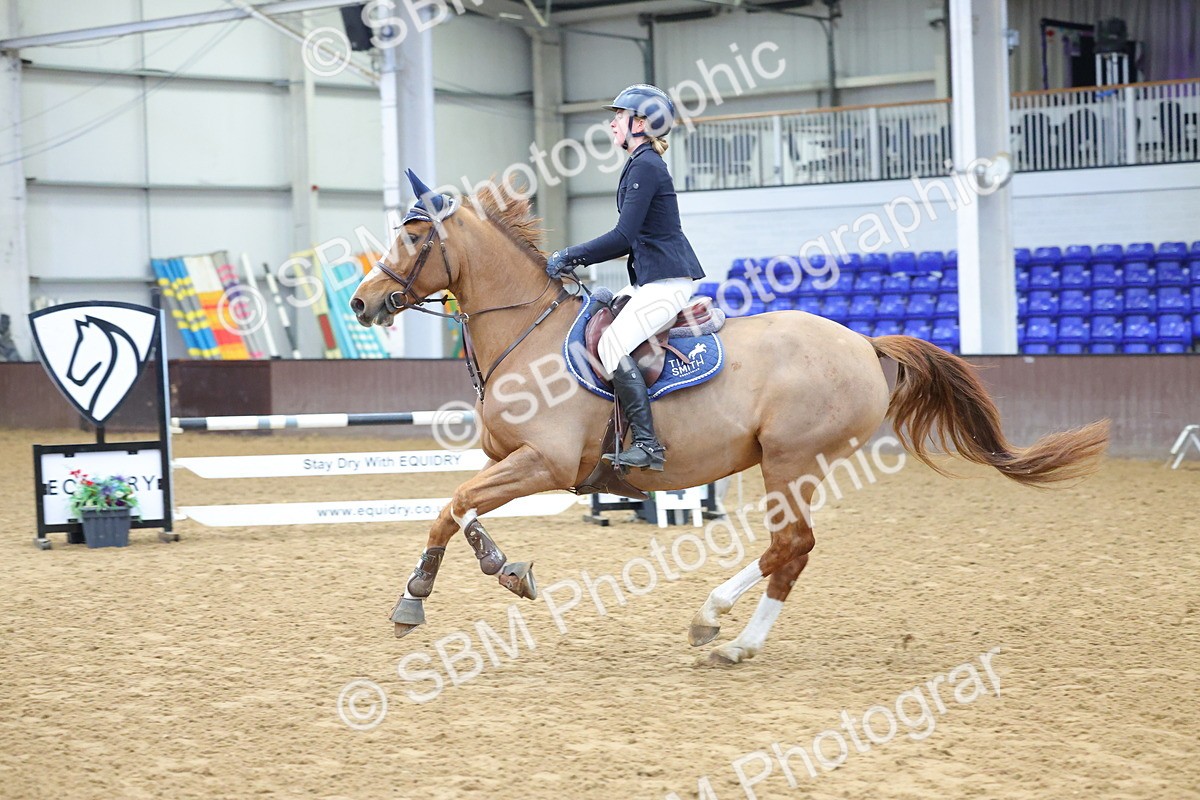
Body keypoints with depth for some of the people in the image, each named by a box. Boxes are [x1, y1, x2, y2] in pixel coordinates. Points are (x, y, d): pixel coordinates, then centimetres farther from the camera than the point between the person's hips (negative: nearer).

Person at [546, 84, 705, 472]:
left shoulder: (645, 166, -13)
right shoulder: (641, 164, 19)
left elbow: (623, 237, -20)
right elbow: (629, 239, 23)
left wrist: (569, 256, -12)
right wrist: (577, 259, 14)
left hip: (667, 282, -11)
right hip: (652, 280, 11)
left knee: (612, 345, -21)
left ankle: (648, 444, -26)